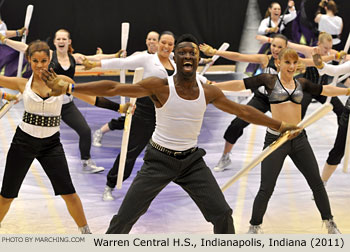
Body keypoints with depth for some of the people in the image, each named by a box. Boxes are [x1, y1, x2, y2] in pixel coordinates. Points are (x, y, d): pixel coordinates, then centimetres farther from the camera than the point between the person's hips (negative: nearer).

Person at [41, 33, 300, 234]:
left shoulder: (209, 92, -3)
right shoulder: (160, 86, -14)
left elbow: (242, 110, 9)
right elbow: (114, 88, -18)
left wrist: (280, 125, 15)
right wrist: (68, 88, -23)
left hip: (192, 160, 3)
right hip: (159, 159, -3)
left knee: (223, 214, 0)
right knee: (124, 217, -4)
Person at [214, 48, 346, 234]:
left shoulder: (301, 83, 8)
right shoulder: (269, 80, -3)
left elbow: (324, 90, 22)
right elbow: (240, 85, -9)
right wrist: (212, 86, -16)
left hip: (299, 139, 4)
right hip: (275, 140, -4)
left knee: (316, 182, 9)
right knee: (266, 189, -4)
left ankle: (330, 224, 25)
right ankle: (254, 228, 15)